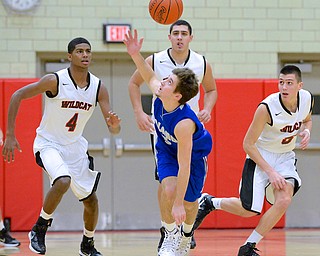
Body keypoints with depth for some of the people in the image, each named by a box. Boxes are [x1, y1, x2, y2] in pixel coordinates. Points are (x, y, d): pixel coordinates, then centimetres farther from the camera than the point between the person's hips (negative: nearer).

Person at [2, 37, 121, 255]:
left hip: (75, 146, 5)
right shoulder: (55, 81, -21)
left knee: (91, 200, 10)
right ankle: (39, 229, -11)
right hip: (48, 144, -5)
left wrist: (115, 125, -34)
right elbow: (18, 96, -13)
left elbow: (113, 130, -8)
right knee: (63, 181, -32)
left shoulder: (99, 87, -9)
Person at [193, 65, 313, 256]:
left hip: (285, 157, 4)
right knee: (248, 210, -7)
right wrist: (270, 171, -24)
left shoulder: (307, 99, -11)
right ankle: (209, 202, 24)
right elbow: (248, 144, -19)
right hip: (260, 156, -4)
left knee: (284, 200, -21)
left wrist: (306, 131, -10)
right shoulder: (267, 107, -27)